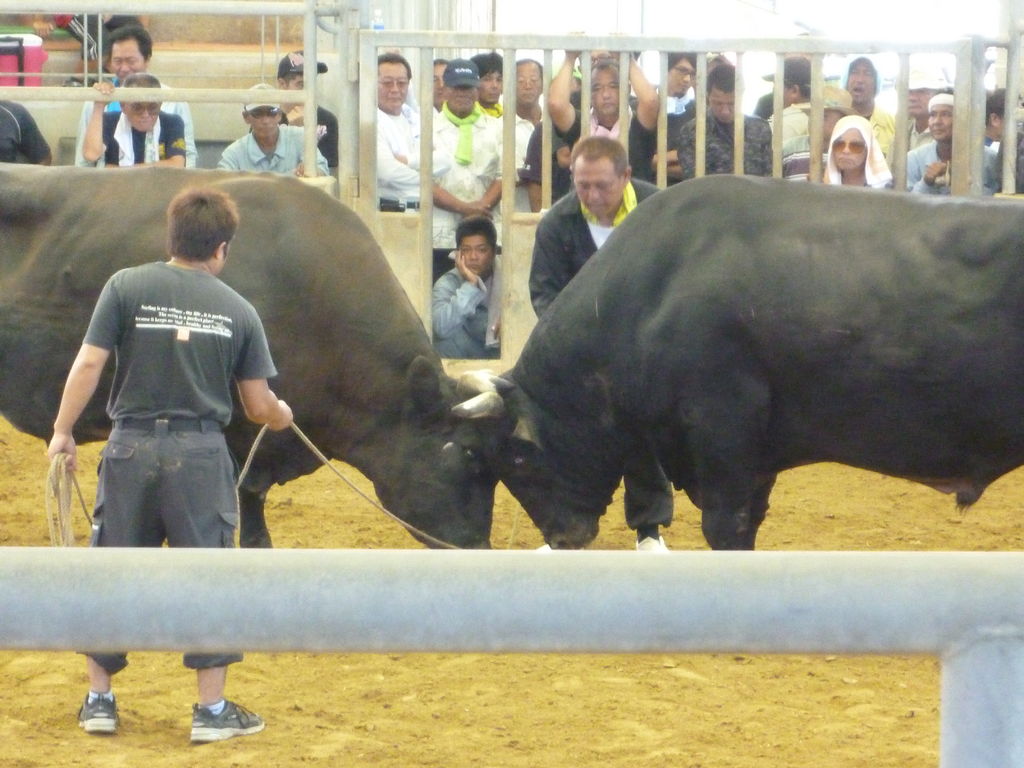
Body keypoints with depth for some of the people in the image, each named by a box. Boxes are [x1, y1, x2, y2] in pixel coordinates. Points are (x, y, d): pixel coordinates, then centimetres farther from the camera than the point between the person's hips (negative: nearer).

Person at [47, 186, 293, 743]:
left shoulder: (126, 288, -1)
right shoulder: (238, 310, 2)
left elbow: (89, 364, -7)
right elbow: (259, 407, 5)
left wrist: (63, 432, 1)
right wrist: (282, 416, 27)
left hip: (131, 448, 1)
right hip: (200, 454, -1)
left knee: (112, 573, 12)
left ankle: (99, 700, 18)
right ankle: (212, 711, 9)